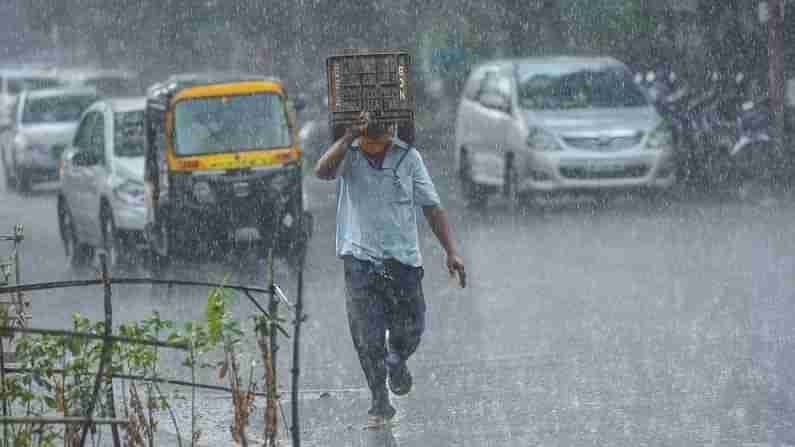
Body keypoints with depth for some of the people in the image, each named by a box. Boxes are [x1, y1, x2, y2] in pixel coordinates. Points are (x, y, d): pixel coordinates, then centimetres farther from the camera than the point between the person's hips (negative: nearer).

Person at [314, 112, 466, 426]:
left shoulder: (407, 157, 2)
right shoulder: (347, 155, -1)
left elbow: (432, 207, 5)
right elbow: (322, 171, -24)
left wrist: (451, 252, -1)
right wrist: (350, 137, -26)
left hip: (403, 258, 1)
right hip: (360, 259, -1)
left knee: (410, 330, 5)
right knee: (367, 339, -4)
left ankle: (396, 363, 39)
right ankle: (380, 403, 9)